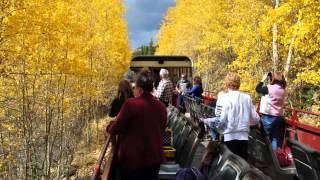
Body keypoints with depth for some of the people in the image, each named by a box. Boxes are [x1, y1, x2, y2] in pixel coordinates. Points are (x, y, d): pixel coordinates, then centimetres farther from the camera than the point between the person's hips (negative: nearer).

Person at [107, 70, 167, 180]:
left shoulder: (131, 104, -17)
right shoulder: (161, 106, 1)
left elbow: (115, 129, -9)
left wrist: (110, 126, 13)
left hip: (133, 159, -5)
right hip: (154, 158, 5)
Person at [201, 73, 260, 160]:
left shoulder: (224, 97, -8)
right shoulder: (247, 97, 4)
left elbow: (219, 120, -15)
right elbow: (256, 119, 7)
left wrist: (205, 121, 2)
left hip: (230, 137, -4)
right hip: (244, 136, 4)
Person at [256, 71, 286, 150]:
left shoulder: (269, 88, -15)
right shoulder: (282, 90, 5)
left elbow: (257, 89, -2)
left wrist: (263, 79, 8)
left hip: (268, 117, -6)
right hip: (278, 117, 6)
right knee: (275, 138, 9)